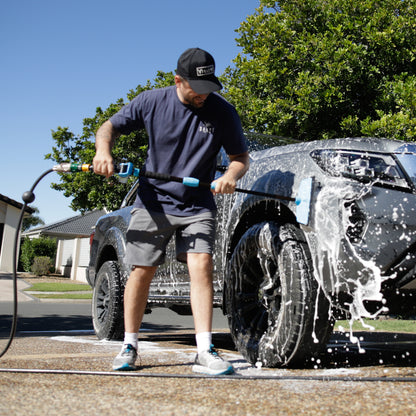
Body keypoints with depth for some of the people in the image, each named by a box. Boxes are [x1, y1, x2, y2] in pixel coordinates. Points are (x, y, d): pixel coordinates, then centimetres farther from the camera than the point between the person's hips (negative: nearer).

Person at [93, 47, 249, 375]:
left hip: (197, 206, 0)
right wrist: (103, 150, -18)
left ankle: (205, 352, -13)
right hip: (153, 202, 1)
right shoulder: (152, 101, -4)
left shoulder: (222, 112, -6)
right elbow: (111, 126, 5)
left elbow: (241, 156, 1)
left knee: (201, 266, -15)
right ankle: (129, 346, 16)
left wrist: (231, 176, -22)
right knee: (142, 271, 1)